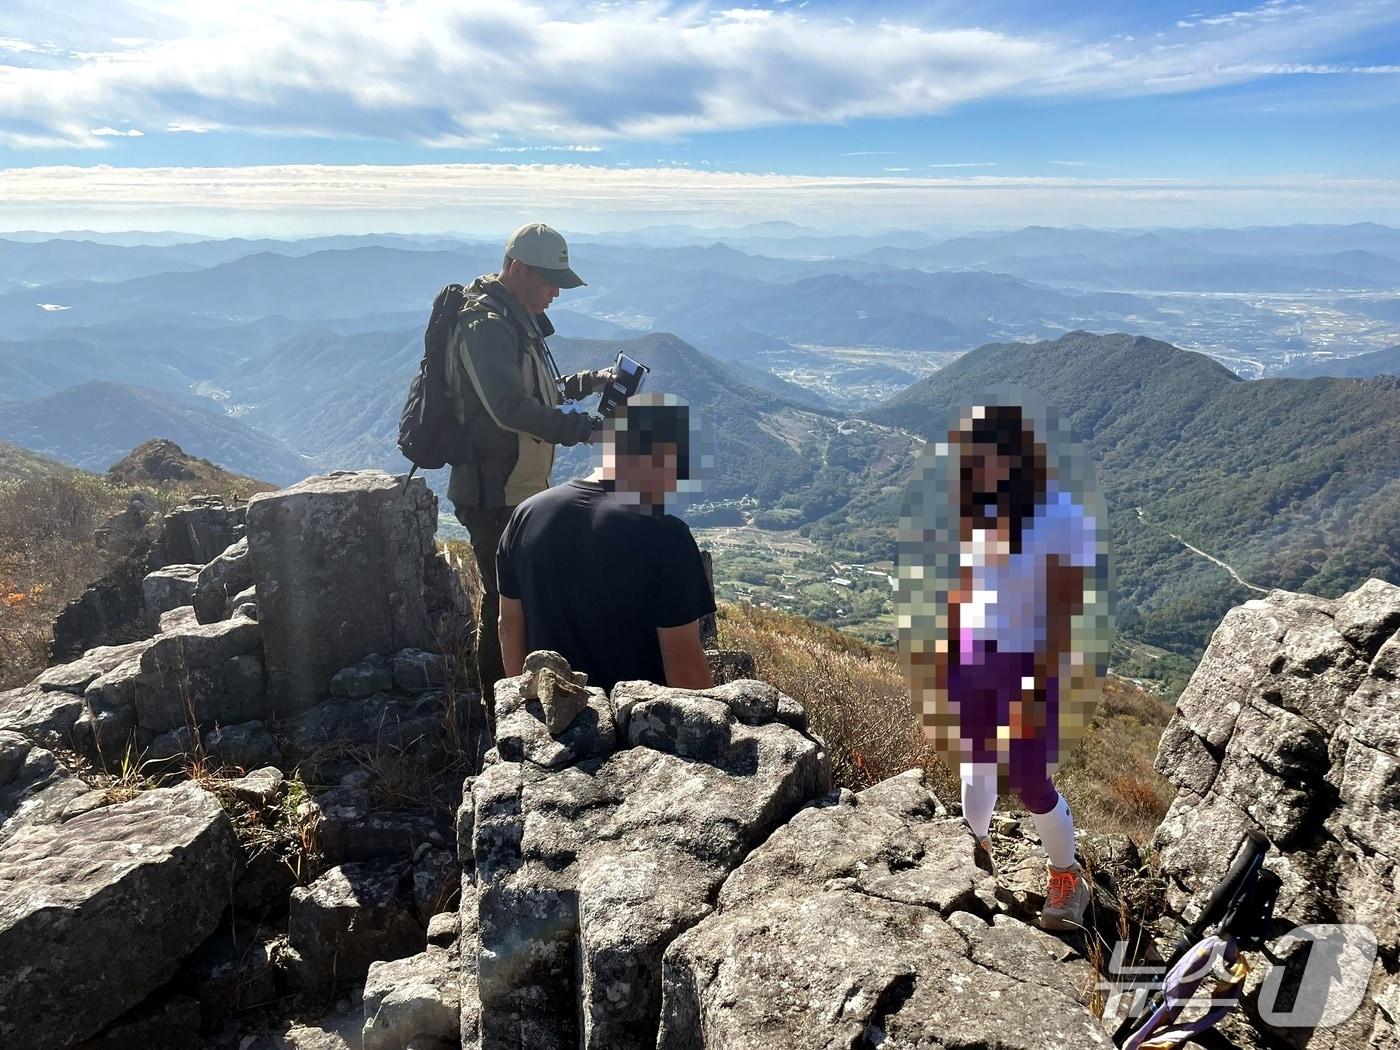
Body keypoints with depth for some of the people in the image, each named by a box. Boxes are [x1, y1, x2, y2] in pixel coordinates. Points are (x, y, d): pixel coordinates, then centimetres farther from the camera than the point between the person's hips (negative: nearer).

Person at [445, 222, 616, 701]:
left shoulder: (518, 321, 15)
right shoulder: (486, 326, -19)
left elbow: (541, 391, 25)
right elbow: (510, 407, -32)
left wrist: (591, 381, 11)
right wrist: (576, 427, -35)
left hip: (521, 491, 10)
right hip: (494, 496, -10)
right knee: (506, 602, -1)